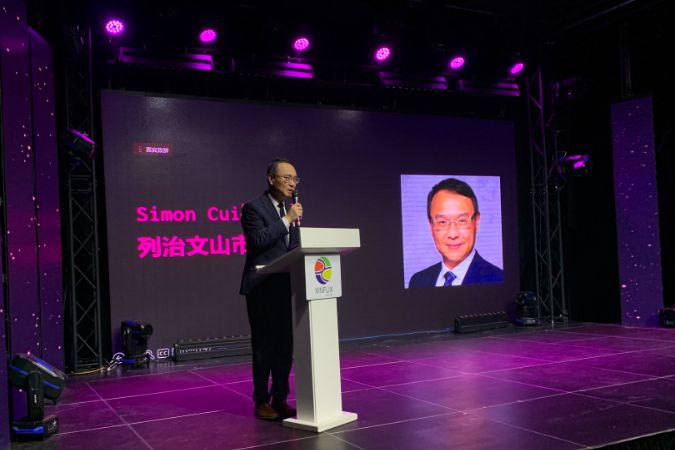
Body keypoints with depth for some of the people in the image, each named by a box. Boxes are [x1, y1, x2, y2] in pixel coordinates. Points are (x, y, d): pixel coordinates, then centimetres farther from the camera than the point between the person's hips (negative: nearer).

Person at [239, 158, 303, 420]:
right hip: (262, 288, -6)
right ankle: (261, 401, 11)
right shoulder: (253, 207, -6)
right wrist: (287, 220, -18)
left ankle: (280, 399, 20)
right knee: (264, 346, 0)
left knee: (285, 345, 9)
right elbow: (258, 239, -21)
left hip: (286, 287, 7)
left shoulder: (291, 210, 14)